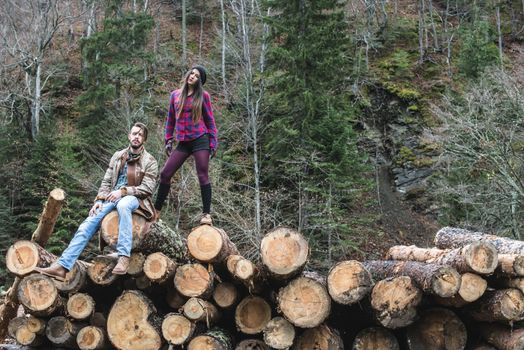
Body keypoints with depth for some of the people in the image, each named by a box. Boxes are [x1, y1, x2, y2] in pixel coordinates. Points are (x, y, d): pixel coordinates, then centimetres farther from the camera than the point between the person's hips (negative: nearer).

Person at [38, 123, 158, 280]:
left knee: (123, 205, -43)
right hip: (113, 197, 4)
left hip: (134, 198, -4)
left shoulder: (150, 162, 3)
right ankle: (62, 266, -30)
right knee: (88, 223, -21)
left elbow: (147, 188, -6)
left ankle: (124, 257, -44)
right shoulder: (118, 156, 16)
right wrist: (100, 200, -4)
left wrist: (123, 191, -17)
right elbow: (106, 181, 13)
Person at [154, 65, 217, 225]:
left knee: (203, 176, -4)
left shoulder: (203, 95, 1)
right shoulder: (175, 95, 10)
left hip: (200, 140, -3)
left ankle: (206, 214, 1)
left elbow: (210, 120, 3)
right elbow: (170, 119, 16)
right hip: (183, 142, 4)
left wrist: (213, 143, -1)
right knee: (165, 174, -1)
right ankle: (156, 211, 8)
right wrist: (168, 140, 11)